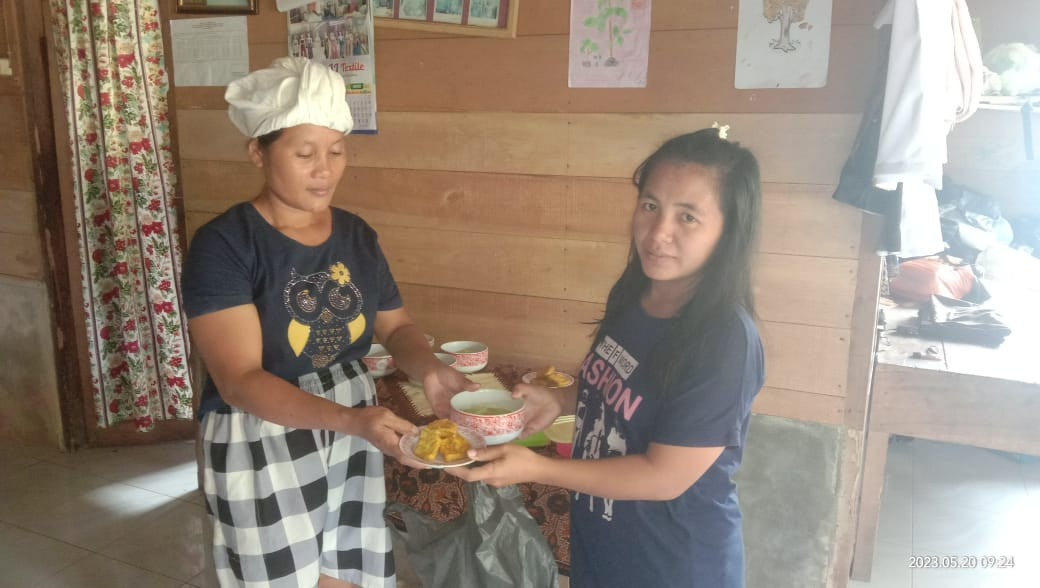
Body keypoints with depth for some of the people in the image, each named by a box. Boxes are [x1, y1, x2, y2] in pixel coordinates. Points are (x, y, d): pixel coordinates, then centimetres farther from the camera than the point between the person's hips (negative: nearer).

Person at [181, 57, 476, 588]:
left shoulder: (356, 235, 1)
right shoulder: (222, 245, -17)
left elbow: (396, 327, 8)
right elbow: (240, 380, -23)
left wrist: (430, 371, -15)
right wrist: (353, 419, -35)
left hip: (349, 435, 5)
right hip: (262, 448, -5)